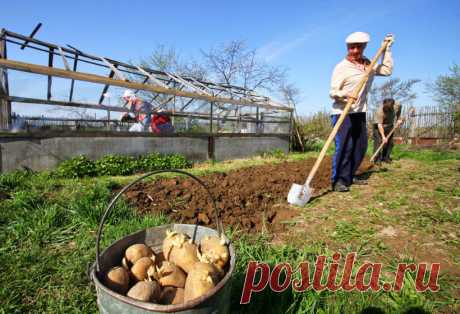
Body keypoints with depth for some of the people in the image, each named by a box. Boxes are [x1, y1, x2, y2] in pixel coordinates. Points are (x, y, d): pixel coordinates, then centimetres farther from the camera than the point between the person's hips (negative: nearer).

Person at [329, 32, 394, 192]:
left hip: (360, 113, 7)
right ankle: (338, 180, -7)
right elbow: (333, 92, -12)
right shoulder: (341, 67, -8)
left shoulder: (368, 65, 13)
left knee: (361, 146, 9)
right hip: (342, 113, -7)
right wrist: (345, 94, -32)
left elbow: (387, 70, 13)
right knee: (344, 146, -14)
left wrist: (387, 49, 13)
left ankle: (349, 176, 21)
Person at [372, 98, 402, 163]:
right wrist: (383, 136, -34)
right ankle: (377, 159, -11)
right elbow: (379, 125, -31)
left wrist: (399, 119, 2)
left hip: (389, 126, 6)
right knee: (378, 142, -14)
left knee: (389, 142, 6)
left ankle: (386, 157, 16)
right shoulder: (380, 111, -32)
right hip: (379, 127, -5)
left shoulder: (397, 105, -16)